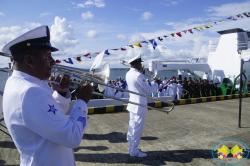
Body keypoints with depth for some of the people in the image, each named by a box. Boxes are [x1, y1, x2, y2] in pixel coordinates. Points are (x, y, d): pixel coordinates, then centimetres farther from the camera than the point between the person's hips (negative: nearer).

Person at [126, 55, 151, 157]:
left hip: (132, 102, 9)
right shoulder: (138, 75, -20)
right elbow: (148, 90, -14)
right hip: (140, 104, -9)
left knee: (132, 127, 17)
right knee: (137, 128, 1)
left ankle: (131, 148, 28)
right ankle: (134, 151, 12)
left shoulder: (128, 74, 4)